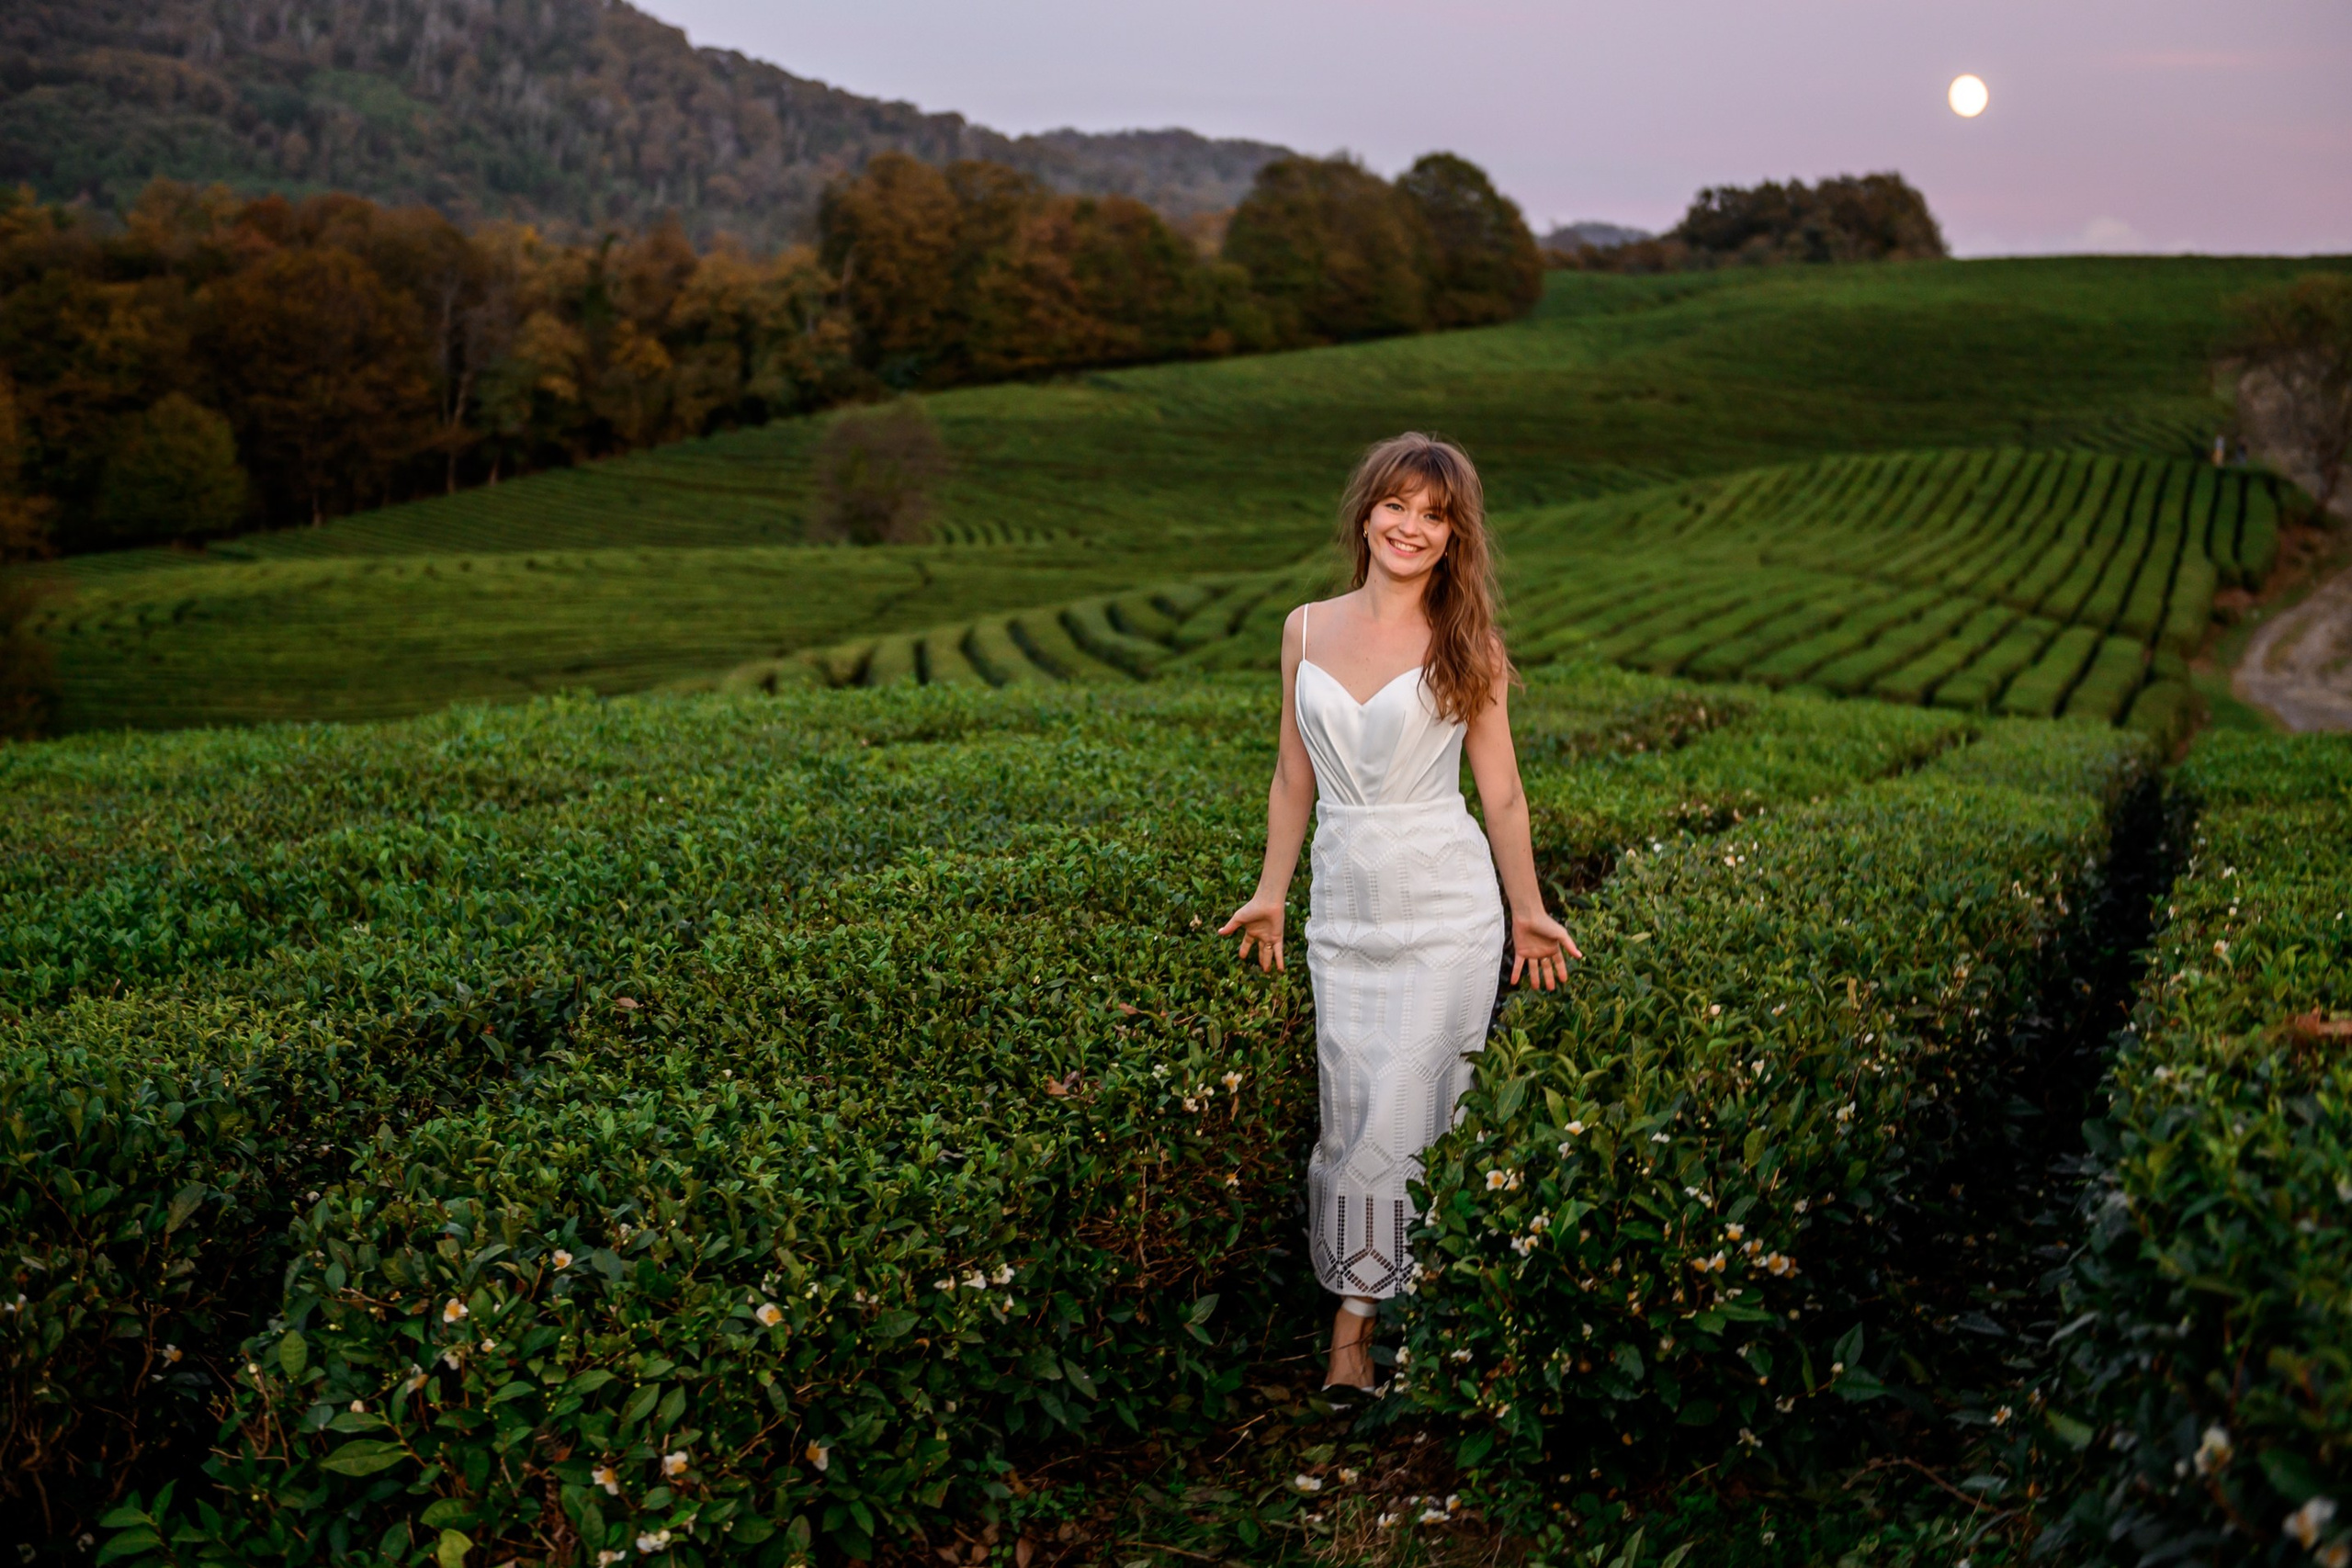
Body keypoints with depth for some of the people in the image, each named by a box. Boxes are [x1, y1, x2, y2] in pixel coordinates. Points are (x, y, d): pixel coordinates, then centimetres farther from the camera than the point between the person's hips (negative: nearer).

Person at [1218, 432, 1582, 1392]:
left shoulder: (1464, 645, -1)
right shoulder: (1307, 630, 7)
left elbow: (1500, 789, 3)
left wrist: (1528, 911, 5)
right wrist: (1269, 896, 15)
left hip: (1444, 912, -3)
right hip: (1343, 908, 3)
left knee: (1403, 1114, -5)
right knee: (1348, 1117, 4)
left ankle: (1357, 1321, 6)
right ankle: (1354, 1321, 13)